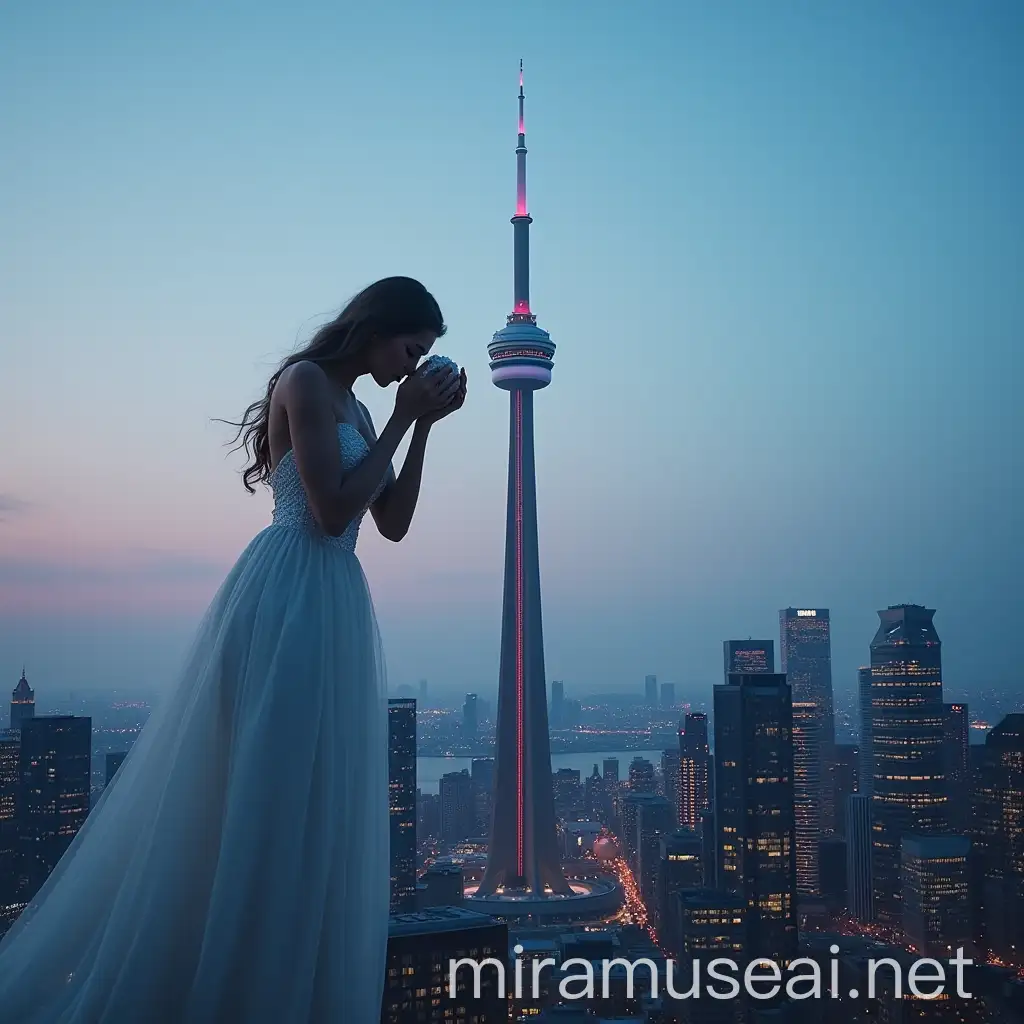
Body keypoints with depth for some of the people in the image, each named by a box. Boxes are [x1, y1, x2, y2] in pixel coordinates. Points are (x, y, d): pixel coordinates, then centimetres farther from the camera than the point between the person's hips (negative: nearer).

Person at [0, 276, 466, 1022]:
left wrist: (423, 426, 9)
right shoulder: (307, 382, -8)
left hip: (335, 606, 9)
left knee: (311, 804, 11)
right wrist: (402, 420, -8)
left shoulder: (356, 409, 18)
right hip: (288, 599, -9)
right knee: (257, 797, -5)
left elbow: (393, 524, 16)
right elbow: (331, 512, -16)